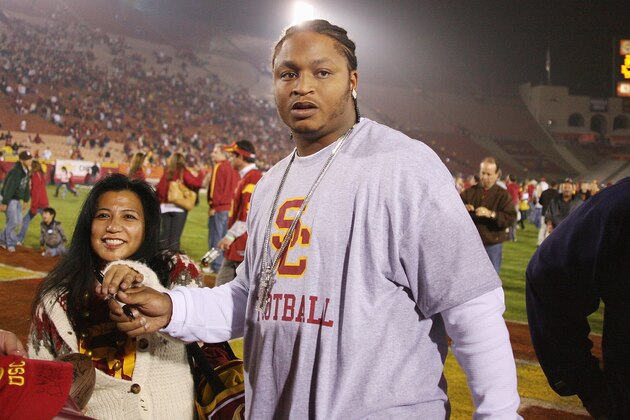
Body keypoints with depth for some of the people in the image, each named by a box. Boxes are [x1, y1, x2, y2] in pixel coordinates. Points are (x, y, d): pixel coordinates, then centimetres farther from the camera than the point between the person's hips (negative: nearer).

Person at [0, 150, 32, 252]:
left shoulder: (26, 171, 4)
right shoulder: (15, 171, -23)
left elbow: (26, 187, 12)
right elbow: (9, 188, -25)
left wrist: (26, 200, 13)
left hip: (17, 199, 9)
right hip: (10, 199, -9)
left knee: (18, 220, 11)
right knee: (13, 221, -7)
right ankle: (11, 243, 6)